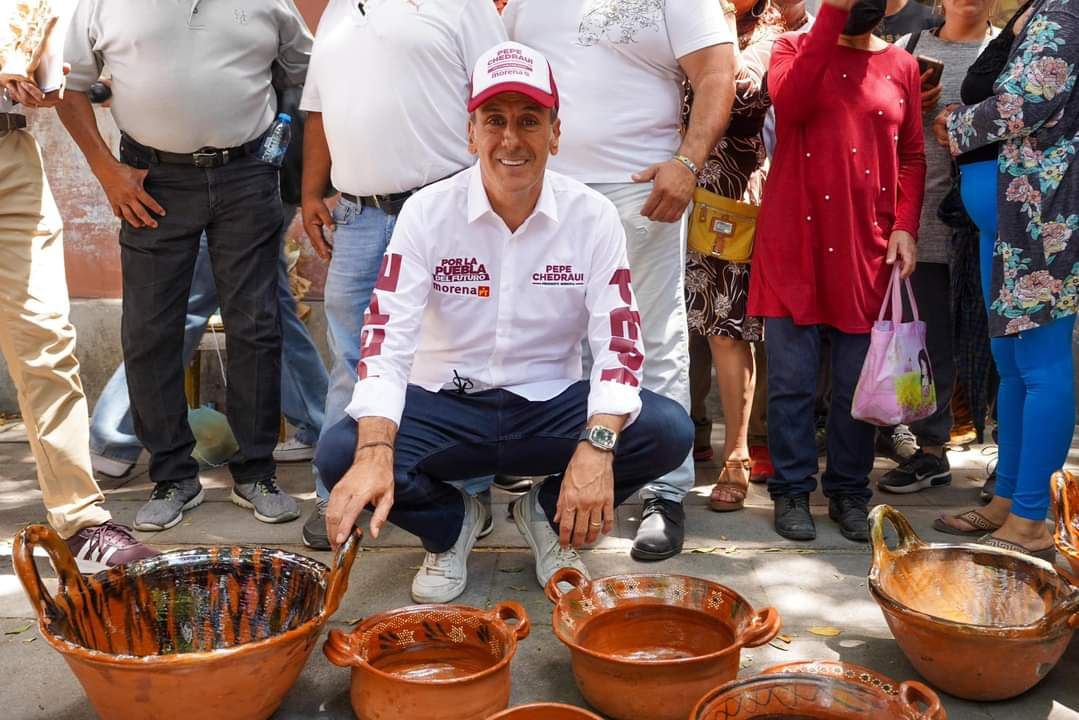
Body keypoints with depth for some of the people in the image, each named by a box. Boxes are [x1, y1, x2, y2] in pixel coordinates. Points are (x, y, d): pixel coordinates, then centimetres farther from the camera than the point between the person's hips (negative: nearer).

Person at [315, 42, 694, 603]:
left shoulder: (593, 217, -7)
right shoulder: (427, 213, -9)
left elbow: (620, 341, -13)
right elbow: (386, 338, -16)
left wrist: (597, 447, -32)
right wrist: (375, 454, -34)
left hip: (551, 407, 1)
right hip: (446, 407, 0)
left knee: (669, 431, -24)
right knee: (340, 454, -27)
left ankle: (549, 515, 6)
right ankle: (450, 525, 8)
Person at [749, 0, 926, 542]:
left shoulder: (902, 67, 12)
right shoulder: (794, 48, 7)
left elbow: (912, 156, 12)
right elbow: (791, 103, -15)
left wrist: (906, 225, -2)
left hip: (868, 247, 2)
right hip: (795, 242, -2)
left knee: (858, 384, 7)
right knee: (791, 381, 2)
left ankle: (848, 491, 20)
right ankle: (792, 491, 14)